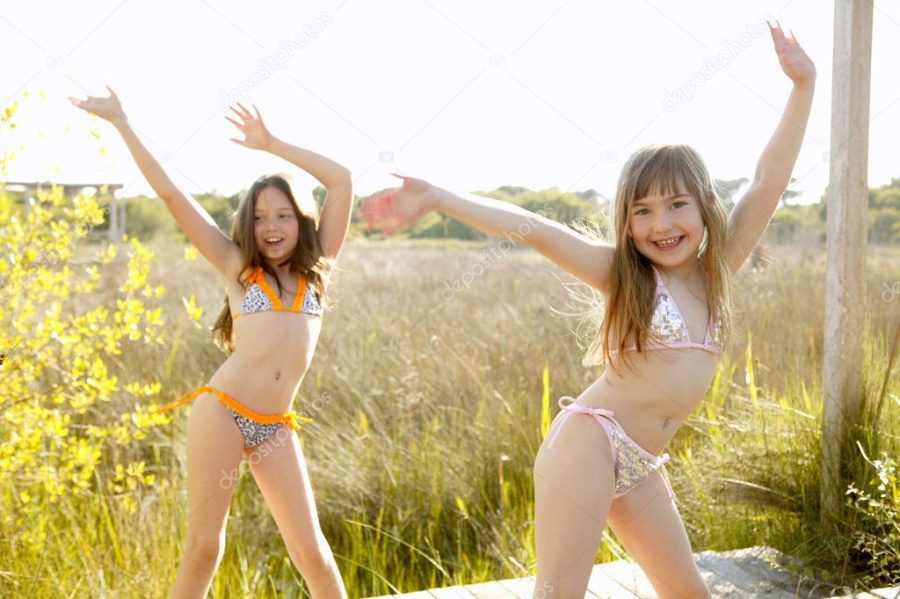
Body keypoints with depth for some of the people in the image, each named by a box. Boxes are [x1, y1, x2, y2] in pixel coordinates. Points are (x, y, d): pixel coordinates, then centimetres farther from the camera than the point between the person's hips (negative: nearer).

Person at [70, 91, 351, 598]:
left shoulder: (316, 269, 11)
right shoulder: (236, 266, 7)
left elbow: (342, 181, 7)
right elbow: (169, 192, 6)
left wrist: (272, 145, 10)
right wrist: (121, 122, 6)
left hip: (275, 428, 2)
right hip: (223, 413, -2)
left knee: (310, 548, 2)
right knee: (204, 546, 1)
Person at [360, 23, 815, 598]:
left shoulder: (717, 272, 6)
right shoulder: (622, 275, -5)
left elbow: (769, 181, 2)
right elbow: (532, 228, -13)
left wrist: (803, 85, -2)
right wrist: (436, 197, -18)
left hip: (642, 465, 6)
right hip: (589, 441, -6)